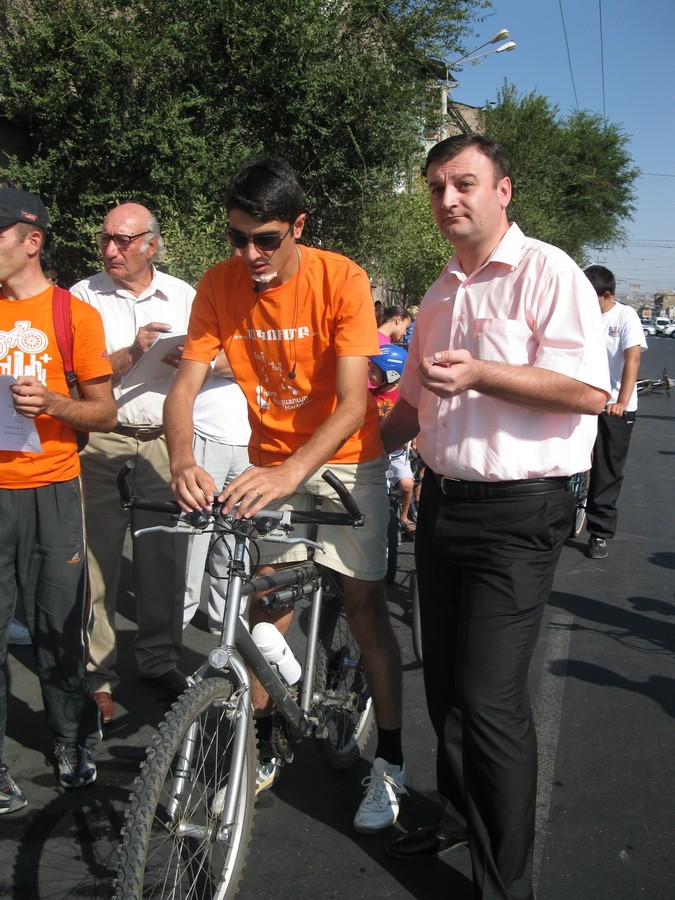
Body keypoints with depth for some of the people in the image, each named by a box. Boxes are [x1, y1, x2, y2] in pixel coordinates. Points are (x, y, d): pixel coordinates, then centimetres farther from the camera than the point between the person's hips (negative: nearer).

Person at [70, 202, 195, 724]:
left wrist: (190, 358, -10)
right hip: (103, 445, -2)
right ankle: (97, 674, 14)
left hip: (165, 442, 2)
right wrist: (131, 353, -19)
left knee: (165, 557, 7)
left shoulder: (183, 295, 9)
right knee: (97, 560, 1)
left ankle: (161, 660, 23)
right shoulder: (83, 296, 1)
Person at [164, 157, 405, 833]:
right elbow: (184, 387, -14)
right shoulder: (218, 286, -11)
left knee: (363, 601, -5)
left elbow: (352, 402, -25)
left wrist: (291, 472, -40)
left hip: (345, 457, -3)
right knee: (261, 600, 4)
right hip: (270, 465, 3)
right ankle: (260, 745, 23)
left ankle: (389, 762, 9)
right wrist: (183, 461, -35)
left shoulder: (341, 280, -20)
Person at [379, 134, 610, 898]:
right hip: (442, 504, 8)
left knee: (490, 698, -7)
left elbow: (589, 390, -18)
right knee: (444, 682, 16)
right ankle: (459, 814, 37)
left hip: (518, 513, -8)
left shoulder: (547, 271, -8)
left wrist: (480, 374, -24)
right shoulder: (440, 296, 16)